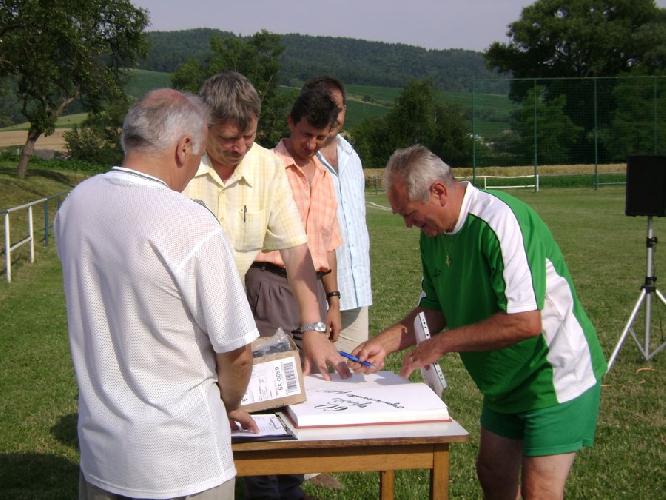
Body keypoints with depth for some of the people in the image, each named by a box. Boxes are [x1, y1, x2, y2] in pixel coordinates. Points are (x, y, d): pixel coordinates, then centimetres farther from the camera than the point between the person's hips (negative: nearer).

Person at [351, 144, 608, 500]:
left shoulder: (500, 221, -28)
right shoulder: (433, 233, 0)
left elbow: (525, 322, -32)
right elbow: (434, 309, 9)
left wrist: (441, 344, -25)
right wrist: (383, 344, -6)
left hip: (555, 378, -8)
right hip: (504, 382, 8)